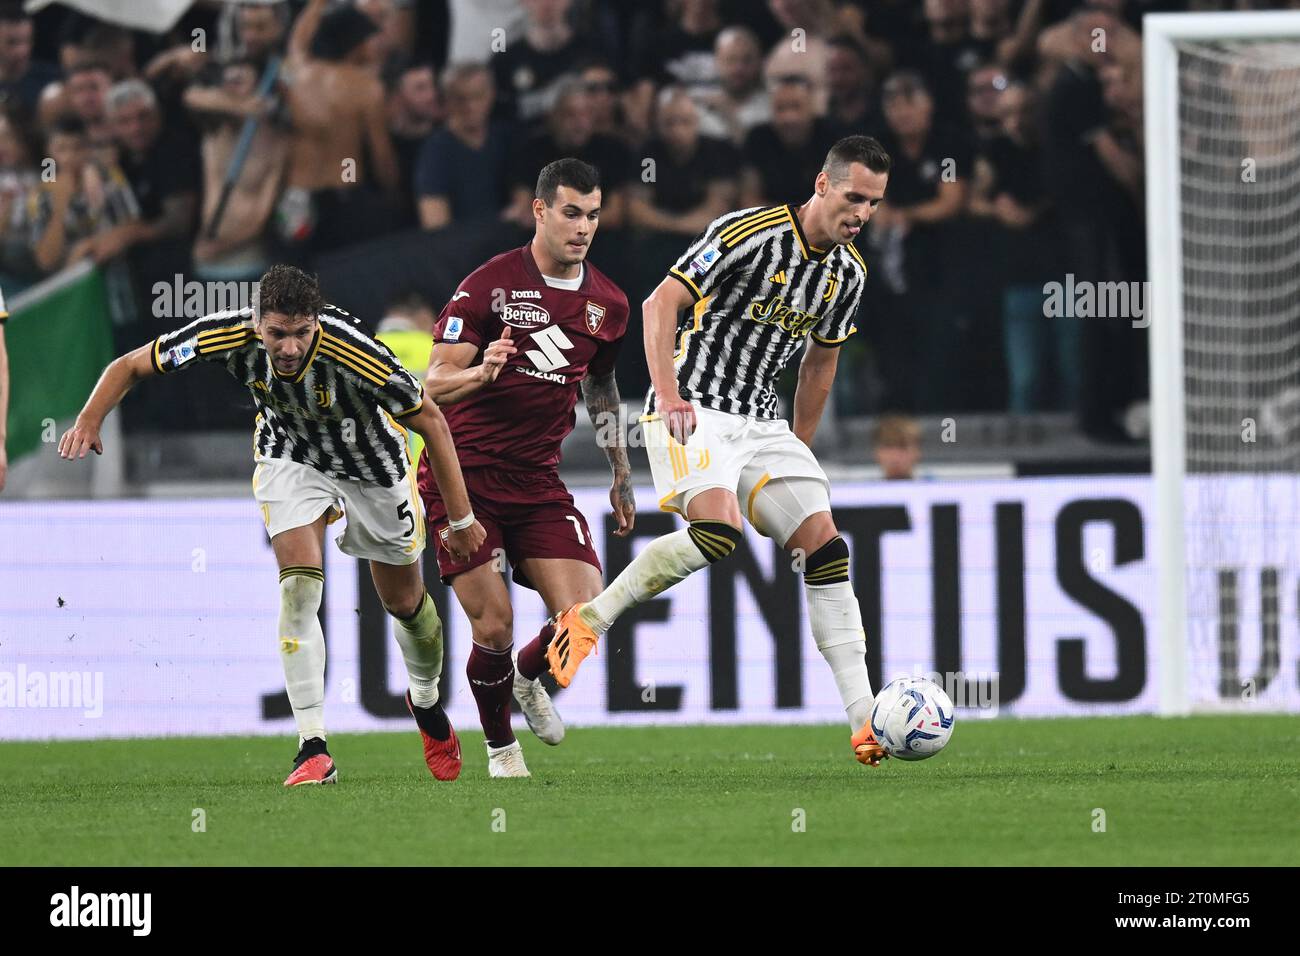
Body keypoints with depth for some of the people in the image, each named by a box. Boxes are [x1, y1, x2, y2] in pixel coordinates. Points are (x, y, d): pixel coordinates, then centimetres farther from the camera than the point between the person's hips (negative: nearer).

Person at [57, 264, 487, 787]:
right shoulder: (231, 334, -31)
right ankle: (313, 749, -19)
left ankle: (427, 701, 44)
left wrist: (461, 518, -20)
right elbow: (131, 365, -17)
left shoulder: (354, 352, -39)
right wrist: (89, 419, -35)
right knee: (299, 587, -21)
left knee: (404, 602, 12)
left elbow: (431, 421, -24)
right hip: (290, 458, 1)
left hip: (370, 466, -1)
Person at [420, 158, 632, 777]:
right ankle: (499, 745, 16)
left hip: (538, 481, 4)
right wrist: (483, 371, -34)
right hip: (465, 476, -4)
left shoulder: (608, 304, 7)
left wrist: (621, 475, 25)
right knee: (494, 629, -11)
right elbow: (434, 384, -13)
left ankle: (529, 679, 25)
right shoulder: (490, 285, -10)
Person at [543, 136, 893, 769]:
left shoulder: (848, 272, 8)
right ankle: (589, 619, -12)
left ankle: (865, 722, -6)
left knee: (825, 548, -5)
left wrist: (800, 453, 24)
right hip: (693, 409, -7)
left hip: (761, 422, 7)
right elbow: (661, 304, -15)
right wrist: (669, 395, -25)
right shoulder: (748, 233, -15)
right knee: (719, 533, -29)